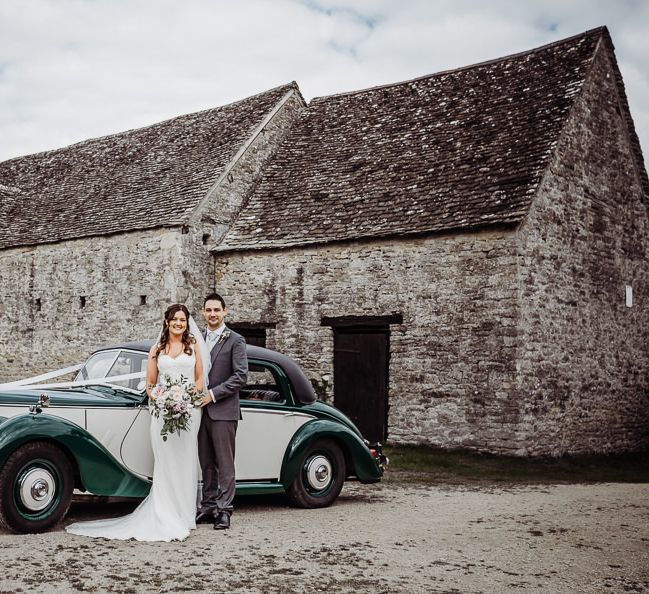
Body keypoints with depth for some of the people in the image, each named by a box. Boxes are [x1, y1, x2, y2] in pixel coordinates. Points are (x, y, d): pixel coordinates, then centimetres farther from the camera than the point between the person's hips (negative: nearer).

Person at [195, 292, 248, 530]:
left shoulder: (235, 340, -2)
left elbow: (241, 376, -10)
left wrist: (213, 394, -14)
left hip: (223, 411, -5)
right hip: (201, 410, 5)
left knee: (225, 463, -2)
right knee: (207, 463, 11)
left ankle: (224, 510, 2)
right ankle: (208, 507, 18)